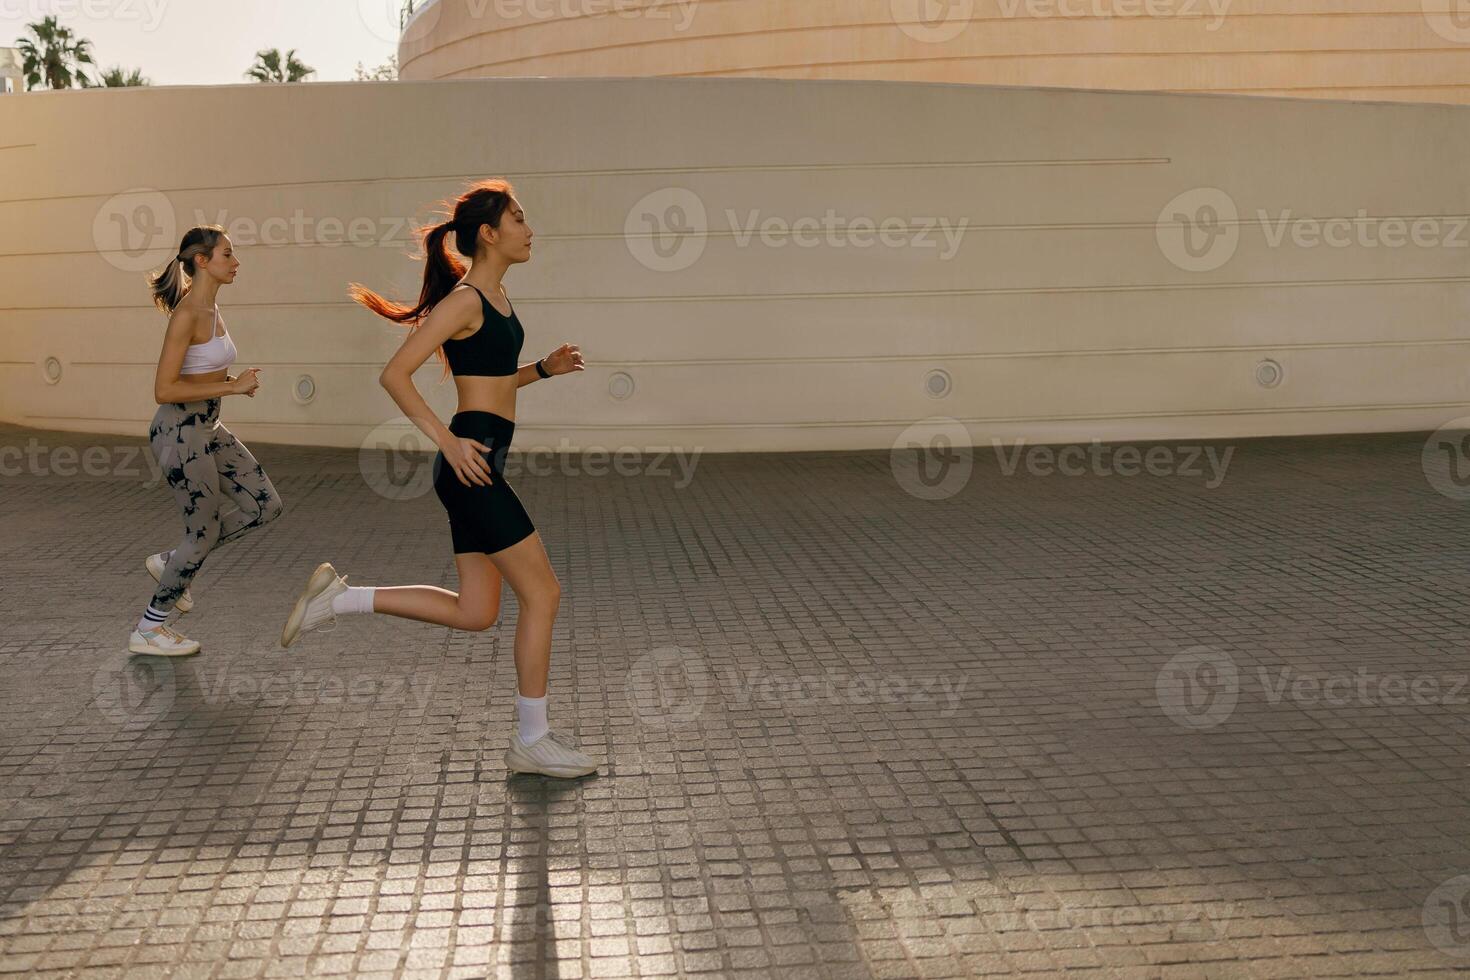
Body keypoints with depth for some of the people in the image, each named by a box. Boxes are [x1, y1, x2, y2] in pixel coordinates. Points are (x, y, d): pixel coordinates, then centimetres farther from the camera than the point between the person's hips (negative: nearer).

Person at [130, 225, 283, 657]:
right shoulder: (187, 313, -19)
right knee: (206, 532, 2)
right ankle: (147, 630, 18)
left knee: (266, 506, 9)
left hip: (208, 427, 9)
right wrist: (232, 387, -20)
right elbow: (164, 390, -23)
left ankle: (171, 562, 21)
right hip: (180, 430, -9)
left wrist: (235, 383, 2)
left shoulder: (210, 309, 8)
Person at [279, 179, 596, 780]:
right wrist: (448, 441, -21)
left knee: (475, 613, 11)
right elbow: (395, 375, -17)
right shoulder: (465, 301, -11)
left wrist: (545, 367, 11)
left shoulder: (496, 298, 16)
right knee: (542, 594, -3)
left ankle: (339, 598, 18)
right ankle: (531, 742, 8)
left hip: (479, 465, 10)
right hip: (472, 462, -10)